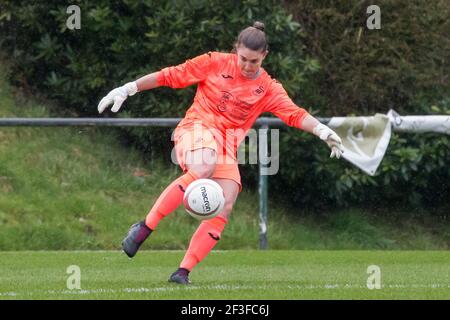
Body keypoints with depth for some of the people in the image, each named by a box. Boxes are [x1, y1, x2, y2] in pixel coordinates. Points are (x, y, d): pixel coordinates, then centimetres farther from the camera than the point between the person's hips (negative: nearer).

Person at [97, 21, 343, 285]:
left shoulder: (268, 89, 7)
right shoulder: (216, 63, 1)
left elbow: (295, 114, -6)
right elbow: (170, 76, 5)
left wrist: (323, 130, -25)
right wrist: (127, 90, 3)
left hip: (227, 147, 5)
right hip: (197, 128, -4)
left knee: (224, 209, -15)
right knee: (203, 168, -38)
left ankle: (183, 272, -10)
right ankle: (145, 228, -32)